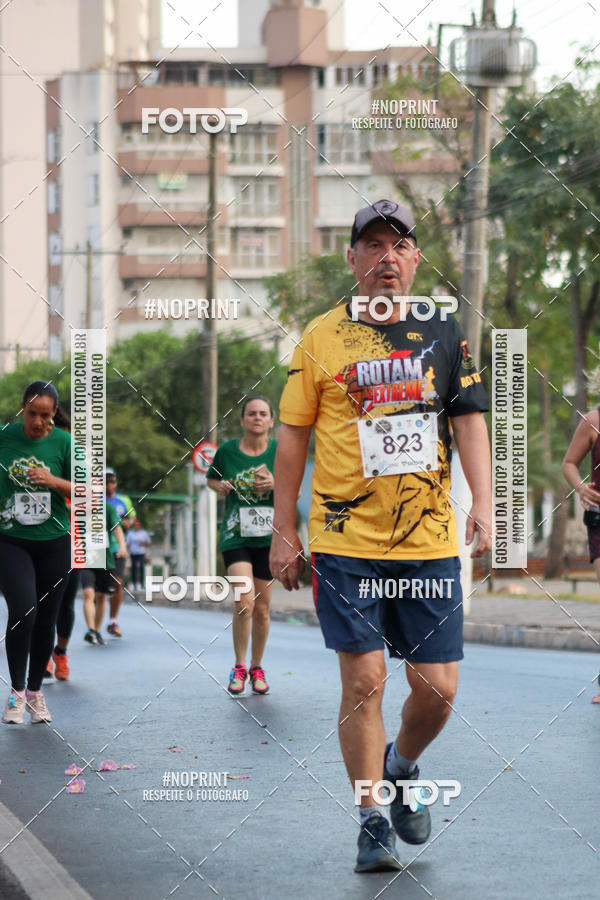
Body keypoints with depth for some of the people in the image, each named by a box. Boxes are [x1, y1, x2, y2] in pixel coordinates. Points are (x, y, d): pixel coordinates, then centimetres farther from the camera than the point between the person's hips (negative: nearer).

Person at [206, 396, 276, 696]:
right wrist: (220, 487, -6)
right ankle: (239, 667, 1)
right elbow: (211, 478, 16)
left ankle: (257, 668, 28)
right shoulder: (227, 451, -2)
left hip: (268, 538, 1)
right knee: (245, 602, -17)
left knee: (262, 610, 8)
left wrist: (275, 484, -15)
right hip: (235, 536, -1)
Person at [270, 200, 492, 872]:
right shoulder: (321, 338, 3)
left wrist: (482, 503, -7)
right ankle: (373, 821, 8)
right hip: (346, 542, -2)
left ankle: (400, 768, 31)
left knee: (437, 687, 1)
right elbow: (292, 435, 6)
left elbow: (469, 421, 8)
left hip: (430, 542, 2)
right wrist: (283, 533, 3)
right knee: (363, 679, -5)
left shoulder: (442, 336, 9)